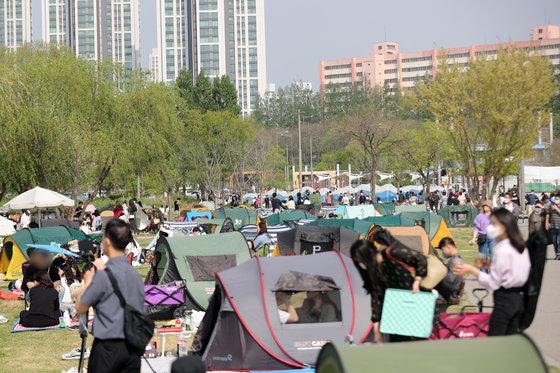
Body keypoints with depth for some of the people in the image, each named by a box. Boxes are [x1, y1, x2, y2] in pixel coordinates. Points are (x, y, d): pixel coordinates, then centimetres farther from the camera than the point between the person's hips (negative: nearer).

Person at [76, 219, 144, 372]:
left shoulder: (104, 275, -13)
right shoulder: (136, 275, 7)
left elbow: (80, 308, -6)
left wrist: (88, 281, 10)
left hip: (108, 347, -6)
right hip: (132, 347, 6)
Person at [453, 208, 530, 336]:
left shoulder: (501, 250, -16)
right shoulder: (521, 247, 9)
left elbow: (493, 283, -15)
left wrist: (471, 270, -12)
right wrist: (490, 266, 18)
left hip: (504, 299, -9)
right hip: (518, 298, 9)